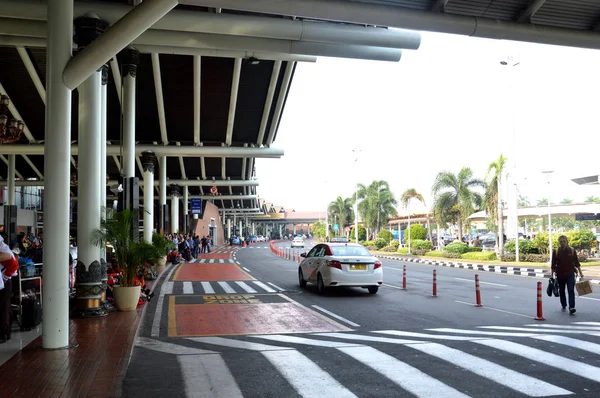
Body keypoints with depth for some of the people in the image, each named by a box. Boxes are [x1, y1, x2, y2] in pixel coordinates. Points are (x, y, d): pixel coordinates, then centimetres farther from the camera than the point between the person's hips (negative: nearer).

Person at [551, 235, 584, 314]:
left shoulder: (572, 250, -1)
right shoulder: (556, 252, -2)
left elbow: (577, 263, 4)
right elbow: (553, 265, 2)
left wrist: (580, 272, 2)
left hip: (570, 274, -1)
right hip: (560, 275, 1)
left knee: (571, 290, -12)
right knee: (561, 291, 12)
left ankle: (571, 307, -17)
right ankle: (564, 306, 28)